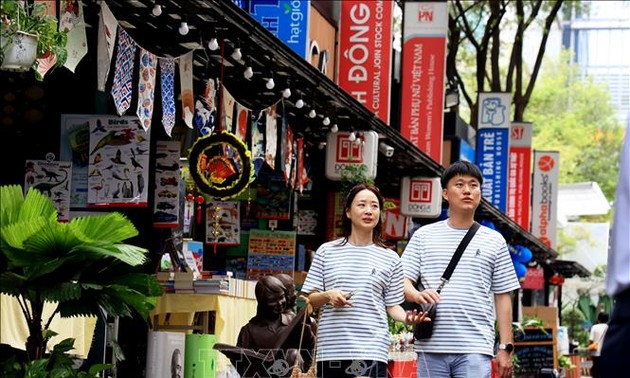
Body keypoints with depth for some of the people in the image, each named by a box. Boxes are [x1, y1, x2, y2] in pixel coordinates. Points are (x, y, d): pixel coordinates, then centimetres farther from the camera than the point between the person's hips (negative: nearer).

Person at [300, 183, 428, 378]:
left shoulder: (390, 258, 11)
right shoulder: (327, 251, 10)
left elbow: (392, 305, 9)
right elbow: (309, 299, 11)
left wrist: (406, 317, -12)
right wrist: (328, 296, -10)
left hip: (372, 350, -1)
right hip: (331, 350, 1)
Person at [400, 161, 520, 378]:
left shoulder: (494, 241, 10)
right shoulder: (424, 236, 11)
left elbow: (503, 297, 10)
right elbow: (402, 280, 6)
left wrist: (505, 348, 4)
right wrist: (417, 295, -18)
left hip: (475, 348, -1)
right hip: (431, 347, 1)